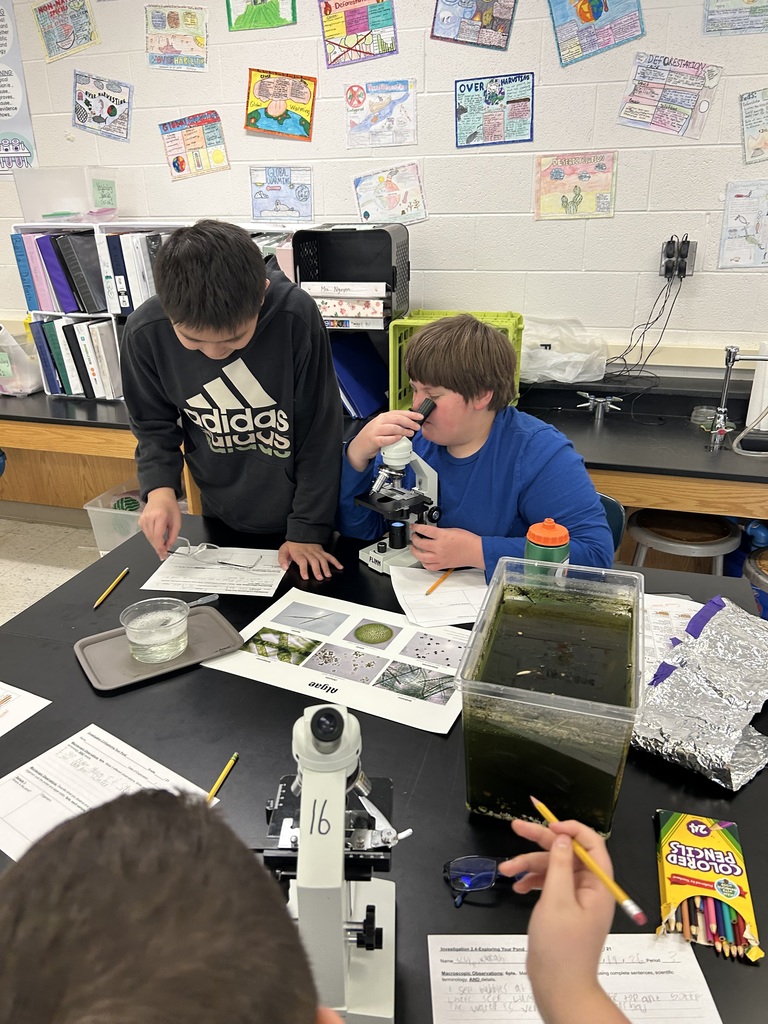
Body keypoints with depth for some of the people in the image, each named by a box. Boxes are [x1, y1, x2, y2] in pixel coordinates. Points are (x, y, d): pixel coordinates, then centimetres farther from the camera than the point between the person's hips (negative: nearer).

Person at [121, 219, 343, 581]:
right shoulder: (145, 332, -18)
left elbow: (319, 433, -17)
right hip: (223, 522, 3)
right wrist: (160, 488, -18)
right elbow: (155, 426, -1)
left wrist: (309, 529, -14)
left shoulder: (296, 317, -26)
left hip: (297, 517, -2)